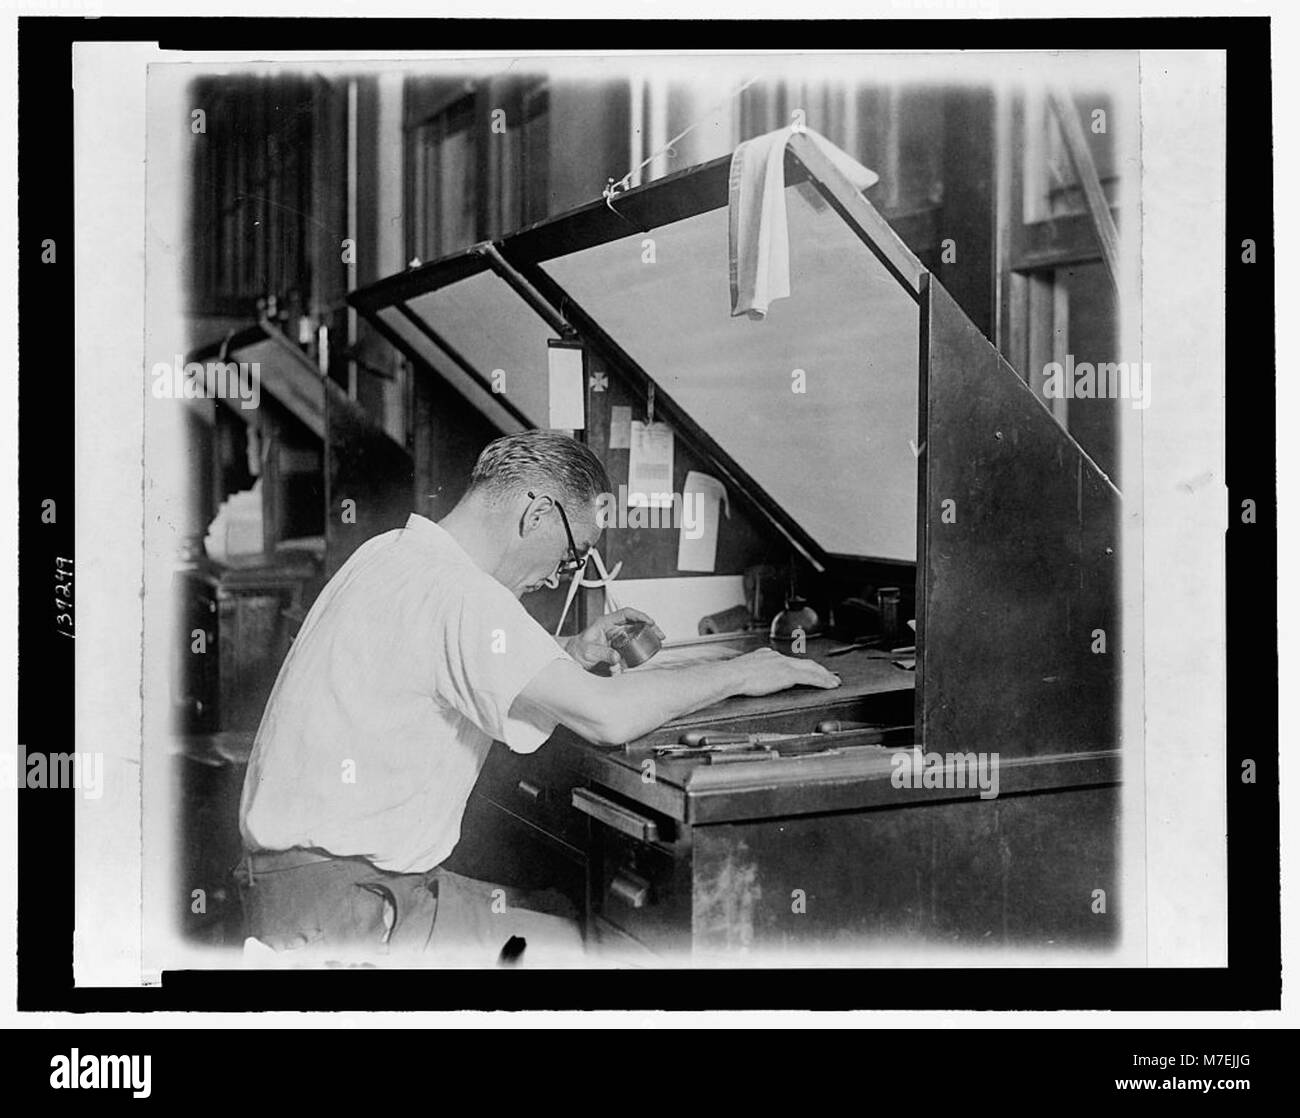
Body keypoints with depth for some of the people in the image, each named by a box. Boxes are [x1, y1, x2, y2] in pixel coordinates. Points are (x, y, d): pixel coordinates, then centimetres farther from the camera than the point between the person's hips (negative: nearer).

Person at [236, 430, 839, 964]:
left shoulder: (394, 552, 9)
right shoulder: (455, 592, -22)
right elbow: (606, 716, -28)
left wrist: (570, 655, 11)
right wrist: (736, 674, -14)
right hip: (334, 905, -10)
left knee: (566, 917, 12)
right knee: (582, 945, -8)